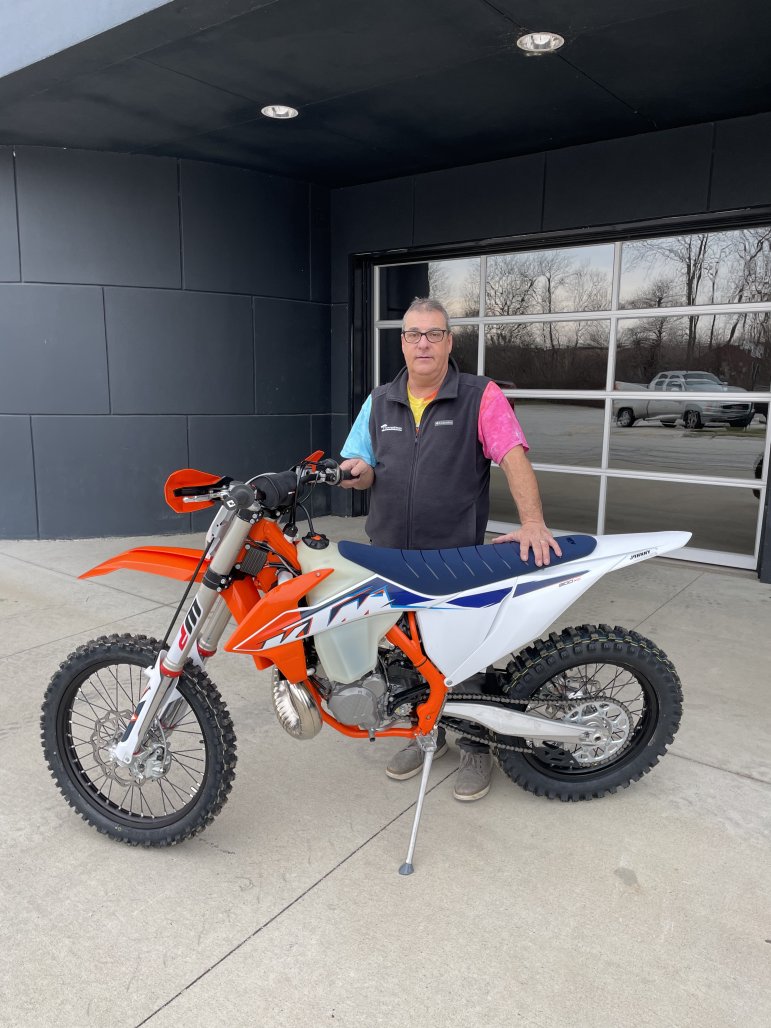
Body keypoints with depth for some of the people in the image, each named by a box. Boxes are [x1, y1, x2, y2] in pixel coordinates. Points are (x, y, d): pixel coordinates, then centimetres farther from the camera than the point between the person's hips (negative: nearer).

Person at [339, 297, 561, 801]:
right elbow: (358, 466, 13)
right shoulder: (379, 402, 10)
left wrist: (532, 522, -31)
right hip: (390, 554, 5)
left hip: (457, 558, -4)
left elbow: (514, 457, -17)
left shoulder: (482, 396, -5)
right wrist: (359, 472, -12)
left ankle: (476, 746, 25)